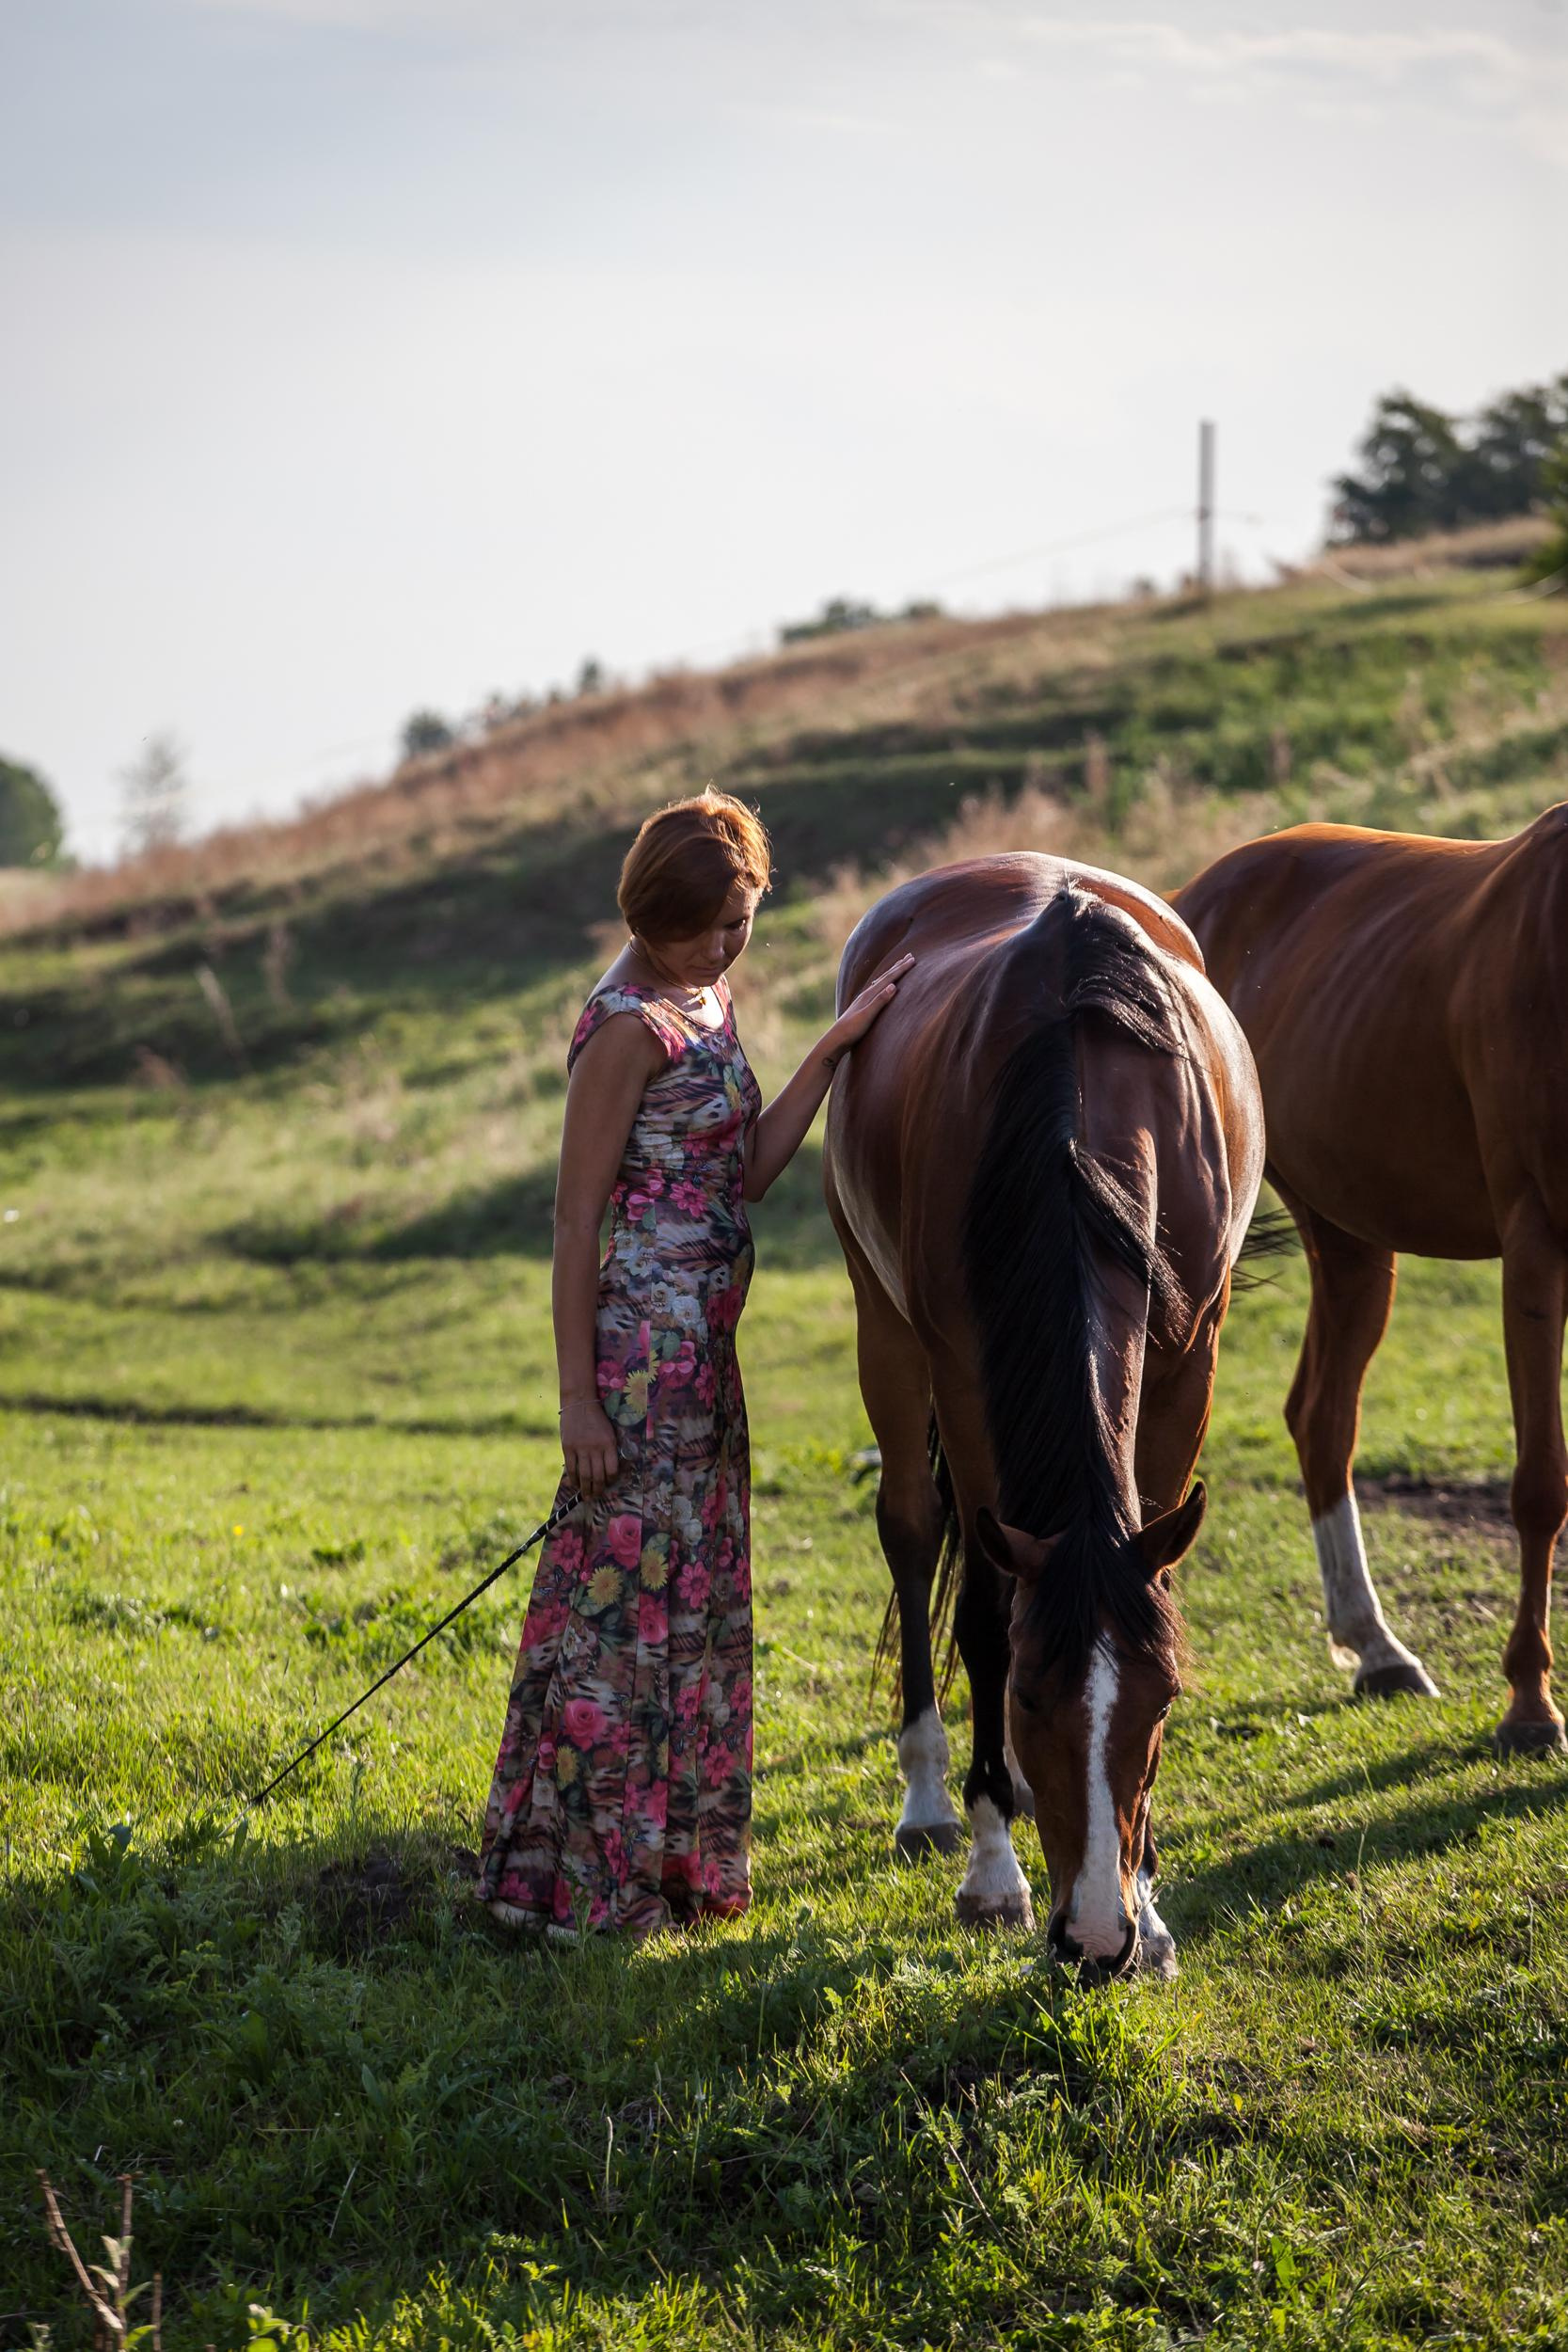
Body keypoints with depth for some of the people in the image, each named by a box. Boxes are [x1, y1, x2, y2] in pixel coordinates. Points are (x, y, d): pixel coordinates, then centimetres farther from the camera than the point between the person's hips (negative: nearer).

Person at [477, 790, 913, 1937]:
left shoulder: (709, 1002, 11)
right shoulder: (629, 1026, -16)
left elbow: (751, 1167, 8)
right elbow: (576, 1219, -16)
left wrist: (838, 1045, 1)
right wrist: (578, 1398, -18)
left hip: (703, 1345, 9)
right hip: (645, 1343, -9)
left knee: (697, 1602, 15)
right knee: (628, 1595, -4)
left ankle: (672, 1861, 25)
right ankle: (584, 1881, 3)